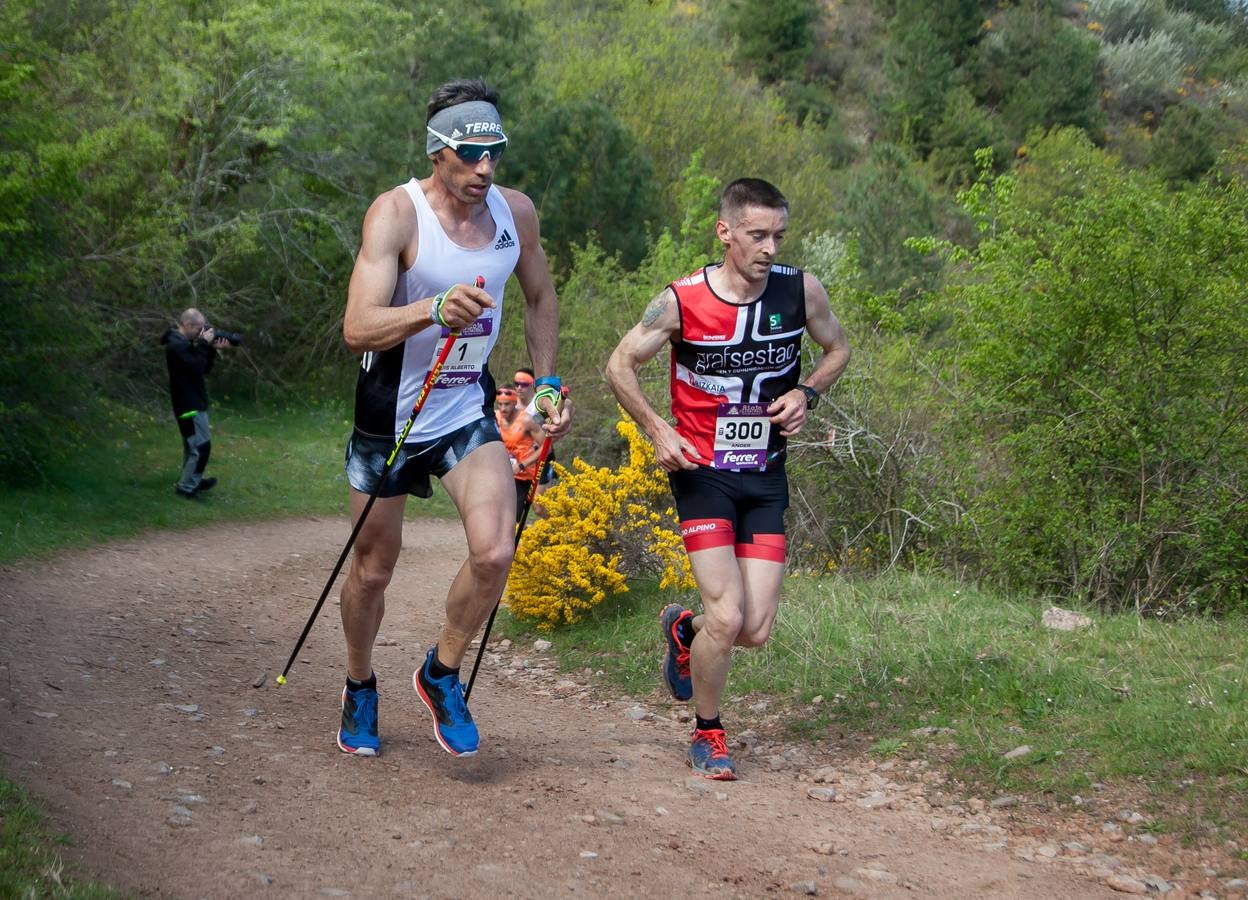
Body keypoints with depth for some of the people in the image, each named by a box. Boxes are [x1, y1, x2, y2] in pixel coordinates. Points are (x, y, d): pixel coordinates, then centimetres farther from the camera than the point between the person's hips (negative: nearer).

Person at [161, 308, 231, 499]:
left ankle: (191, 480, 31)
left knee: (193, 445, 20)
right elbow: (197, 366, -27)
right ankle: (186, 487, -3)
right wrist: (204, 344, -18)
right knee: (202, 446, -8)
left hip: (192, 403, 11)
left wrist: (213, 349, 0)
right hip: (189, 405, -11)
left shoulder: (184, 343, 13)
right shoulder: (176, 345, -19)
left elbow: (205, 368, 14)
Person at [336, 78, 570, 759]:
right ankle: (359, 690, 37)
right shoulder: (396, 212, -20)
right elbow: (357, 328, -31)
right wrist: (437, 307, -46)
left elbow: (540, 299, 16)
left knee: (494, 552, -18)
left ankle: (442, 675, 7)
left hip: (469, 411, 3)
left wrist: (546, 384, 10)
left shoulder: (516, 212, -5)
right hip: (391, 415, -3)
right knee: (374, 569, 10)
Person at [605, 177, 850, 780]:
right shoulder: (682, 301, -12)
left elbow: (837, 350, 14)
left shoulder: (801, 291, -4)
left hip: (766, 479, 3)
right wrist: (658, 431, -10)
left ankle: (684, 630, 34)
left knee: (755, 631, -3)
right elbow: (621, 365, 1)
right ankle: (707, 735, 12)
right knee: (727, 617, -14)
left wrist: (805, 393, -5)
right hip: (702, 474, -3)